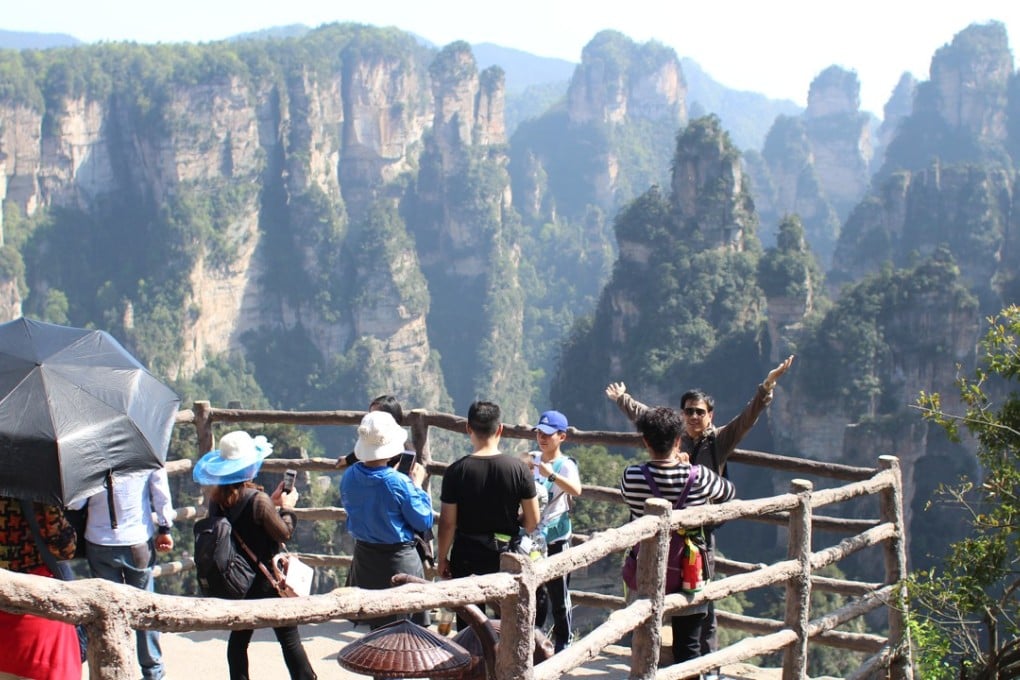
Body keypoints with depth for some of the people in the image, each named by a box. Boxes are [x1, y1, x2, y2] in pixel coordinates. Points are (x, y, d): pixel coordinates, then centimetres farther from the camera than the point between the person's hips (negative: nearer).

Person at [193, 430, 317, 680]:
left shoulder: (217, 500, -4)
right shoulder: (258, 499, -22)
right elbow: (283, 533, -14)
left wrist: (272, 503, 10)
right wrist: (287, 508, 1)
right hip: (265, 581, -6)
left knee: (238, 637, 15)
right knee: (289, 639, 4)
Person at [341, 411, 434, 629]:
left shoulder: (349, 477, -9)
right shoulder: (399, 483, -25)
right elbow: (424, 522, -14)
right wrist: (417, 484, -4)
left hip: (364, 557, 5)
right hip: (399, 560, -5)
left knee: (376, 625, 19)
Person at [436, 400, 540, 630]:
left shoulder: (456, 471, -12)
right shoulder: (519, 468, -10)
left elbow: (448, 523, -9)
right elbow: (532, 521, -6)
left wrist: (442, 558, 4)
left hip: (466, 554, -1)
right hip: (506, 554, 1)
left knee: (467, 620, 11)